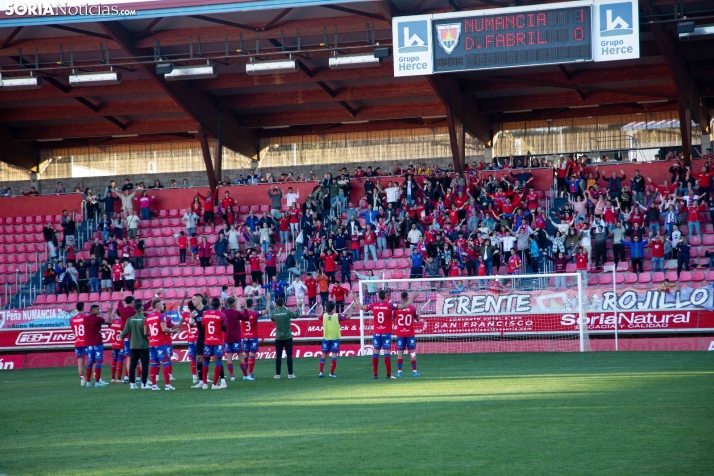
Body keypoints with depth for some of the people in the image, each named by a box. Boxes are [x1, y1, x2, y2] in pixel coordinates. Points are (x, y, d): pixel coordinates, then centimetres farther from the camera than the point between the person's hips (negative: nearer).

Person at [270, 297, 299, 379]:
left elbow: (272, 319, 16)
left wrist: (275, 309, 24)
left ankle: (277, 374, 5)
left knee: (278, 356, 6)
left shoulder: (274, 313, -5)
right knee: (289, 356, 2)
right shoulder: (287, 312, -9)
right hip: (288, 337, -1)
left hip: (278, 338, 1)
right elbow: (296, 315, 7)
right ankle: (290, 374, 0)